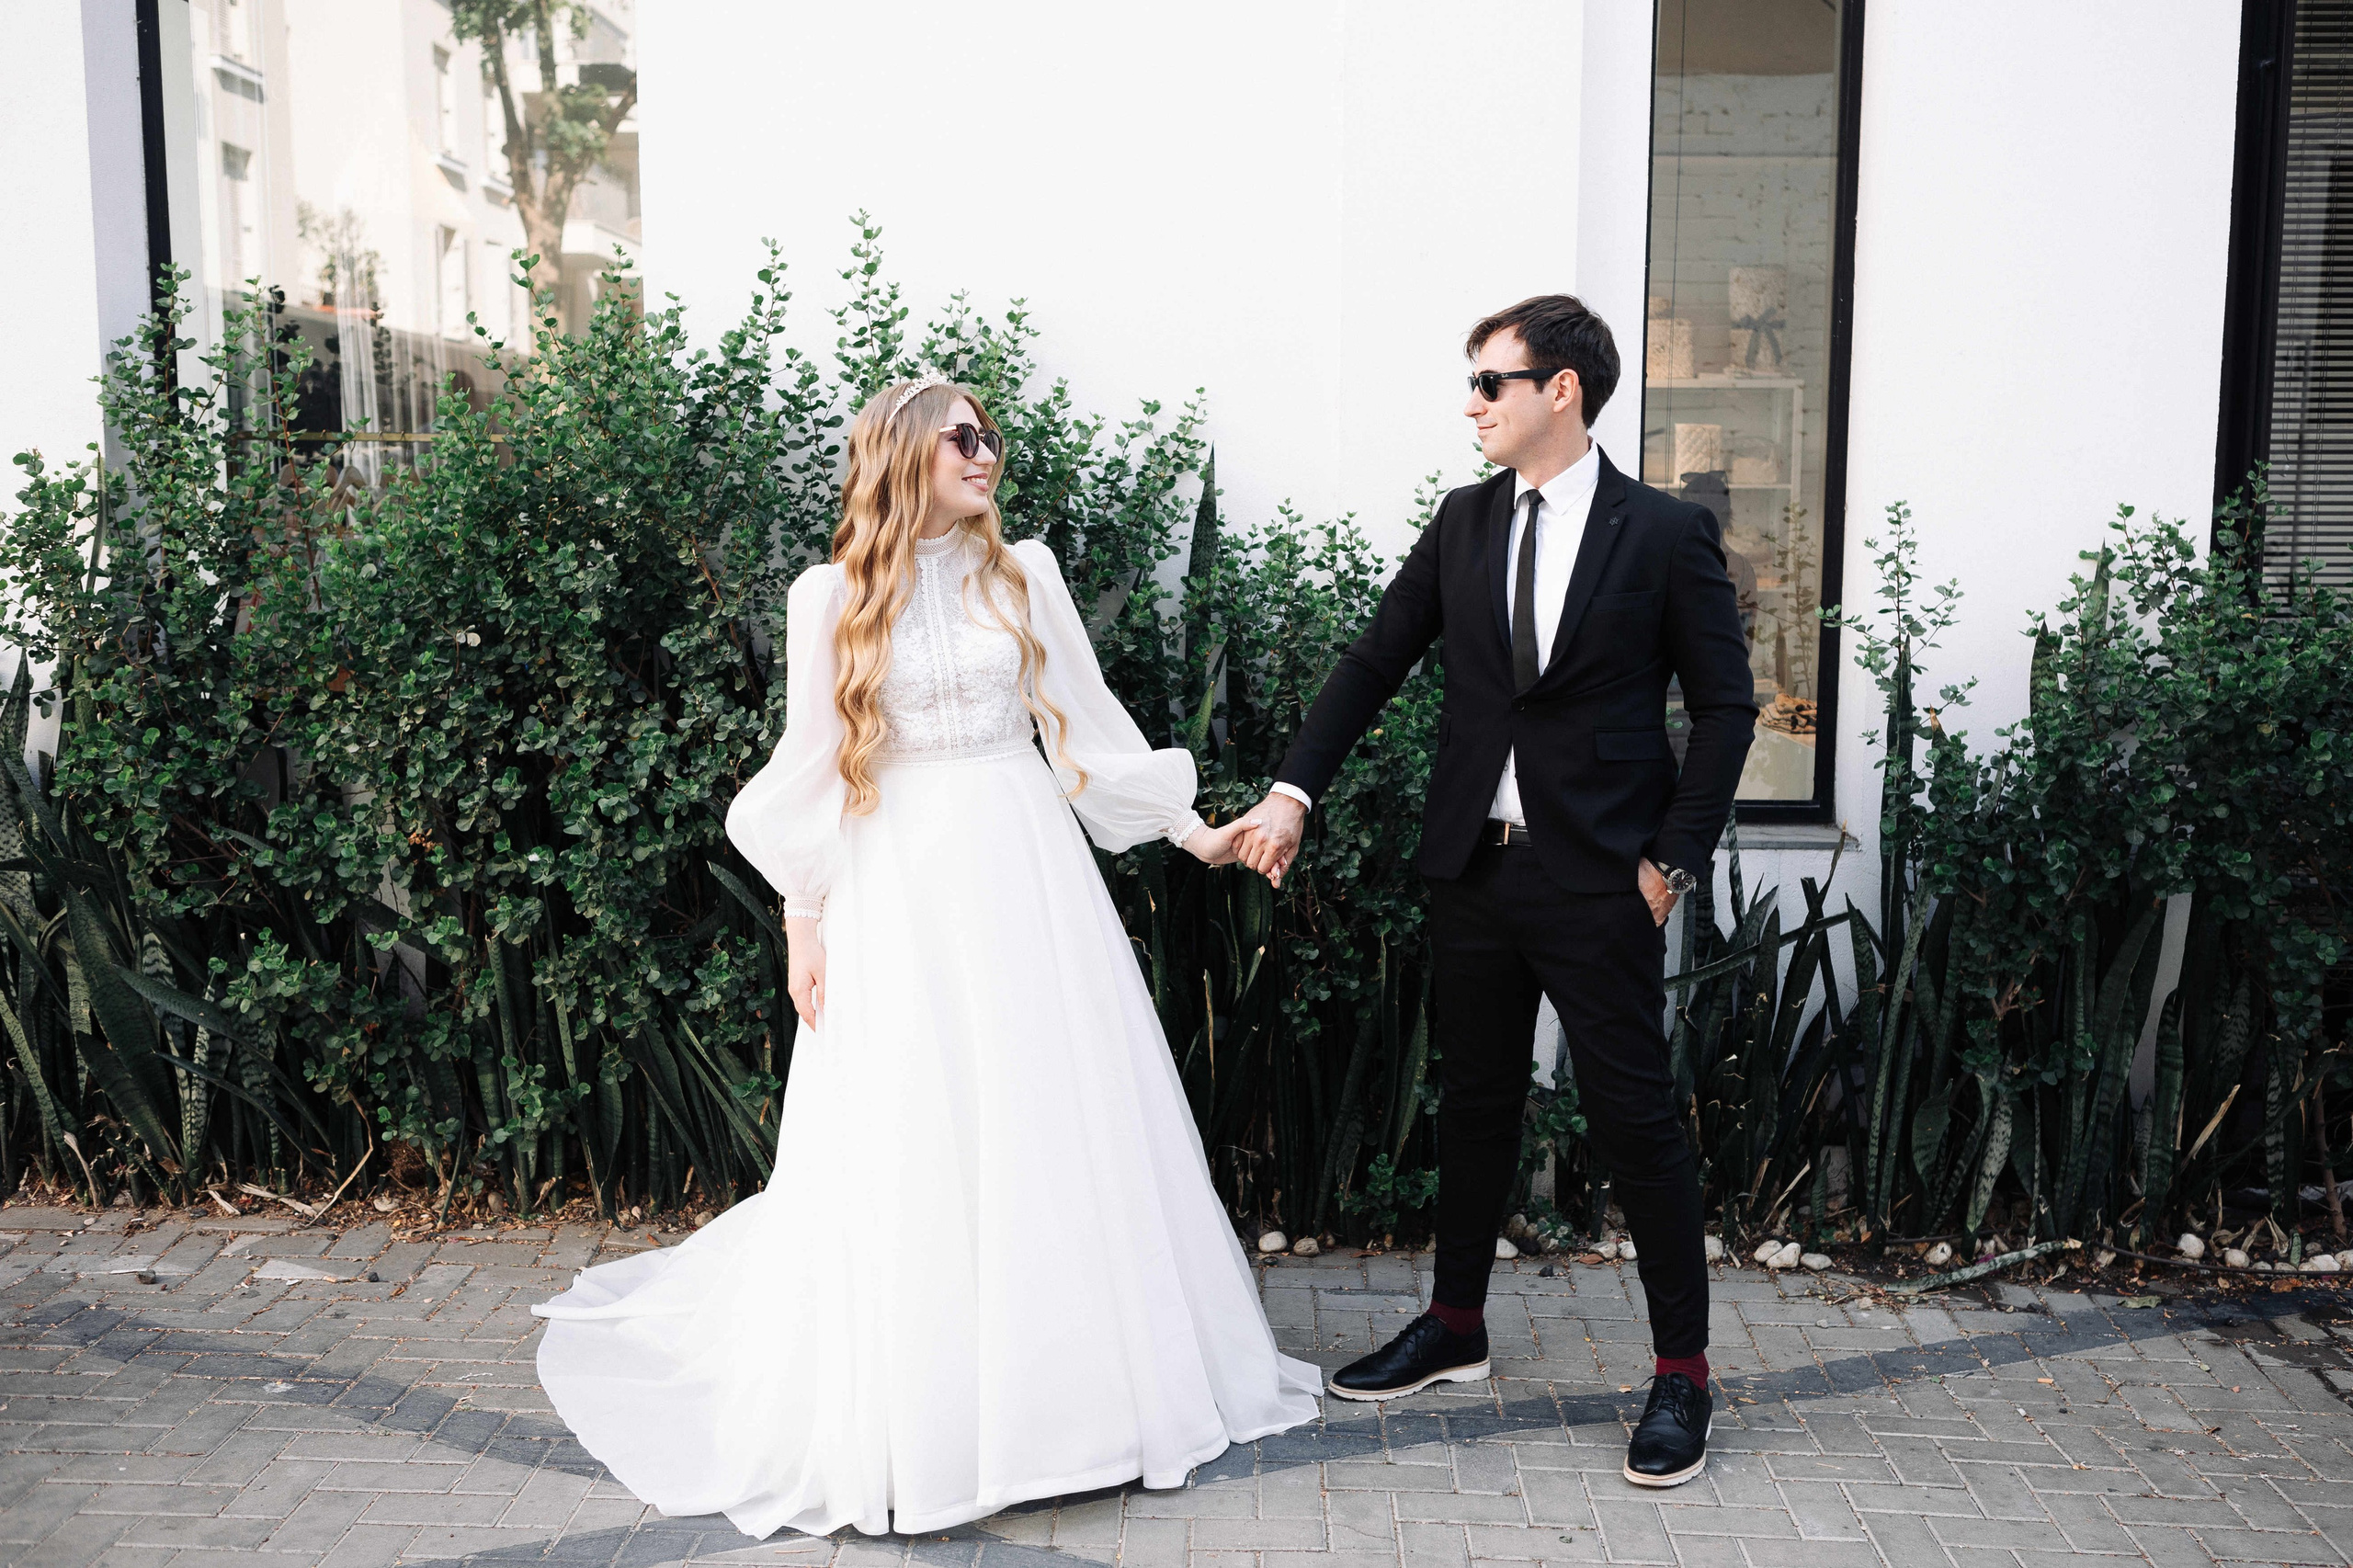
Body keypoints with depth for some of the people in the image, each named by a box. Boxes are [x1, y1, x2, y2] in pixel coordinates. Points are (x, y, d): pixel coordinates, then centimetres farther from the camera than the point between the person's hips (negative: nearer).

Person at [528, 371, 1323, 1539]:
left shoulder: (1021, 574, 7)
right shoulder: (832, 597, 0)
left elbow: (1086, 720, 11)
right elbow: (811, 767, 2)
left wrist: (1189, 826, 8)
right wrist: (802, 923, 0)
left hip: (1024, 874, 2)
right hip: (896, 888, -2)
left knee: (1052, 1128, 6)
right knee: (905, 1152, 1)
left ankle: (1072, 1379, 21)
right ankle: (912, 1420, 15)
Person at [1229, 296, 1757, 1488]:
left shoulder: (1666, 533, -5)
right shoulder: (1463, 524, 7)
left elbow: (1726, 707, -3)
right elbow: (1375, 658, 6)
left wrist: (1674, 858, -9)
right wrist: (1294, 788, -4)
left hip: (1601, 883, -5)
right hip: (1474, 866, 5)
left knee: (1635, 1114, 0)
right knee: (1474, 1101, 16)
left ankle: (1681, 1372, 15)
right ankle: (1454, 1328, 33)